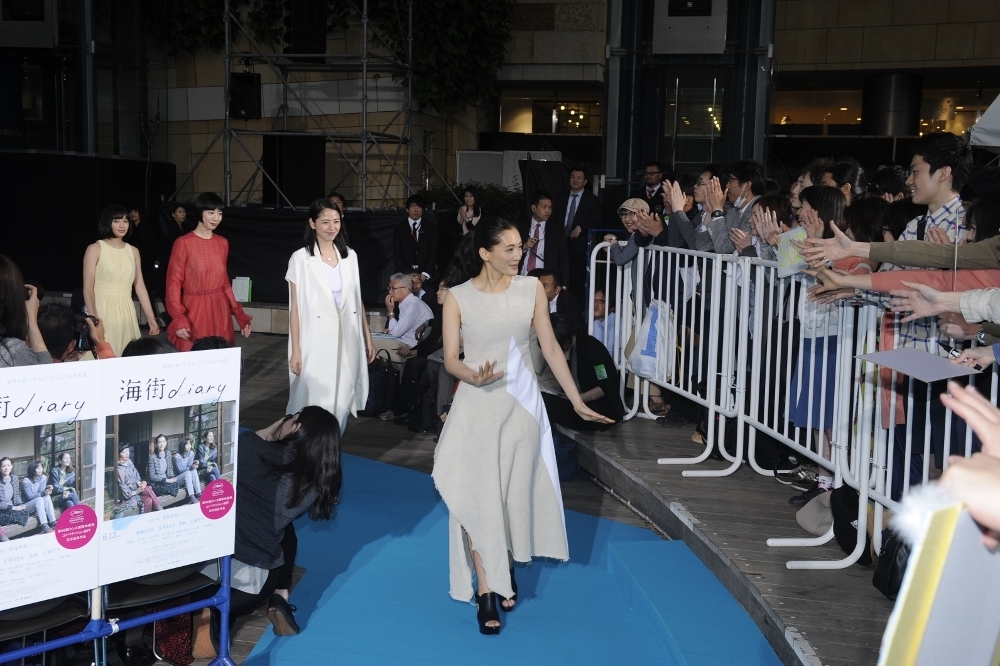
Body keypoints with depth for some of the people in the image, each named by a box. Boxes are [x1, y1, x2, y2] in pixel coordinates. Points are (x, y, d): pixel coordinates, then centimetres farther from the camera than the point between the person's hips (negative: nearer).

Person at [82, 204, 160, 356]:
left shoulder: (133, 251, 12)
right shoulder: (95, 249, -1)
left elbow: (140, 286, 12)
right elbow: (88, 288, -7)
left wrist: (151, 318, 8)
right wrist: (93, 318, -19)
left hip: (126, 311, 4)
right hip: (103, 310, -4)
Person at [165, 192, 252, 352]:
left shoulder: (223, 243, 9)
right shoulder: (183, 243, -7)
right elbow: (174, 283, -8)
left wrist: (239, 314, 10)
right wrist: (178, 319, -19)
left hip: (220, 311, 5)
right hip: (193, 311, -5)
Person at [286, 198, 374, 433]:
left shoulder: (350, 256, 8)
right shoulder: (300, 259, -5)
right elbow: (295, 307, -5)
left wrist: (368, 336, 11)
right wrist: (295, 350, -9)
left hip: (347, 340, 4)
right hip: (316, 342, -4)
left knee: (342, 400, 8)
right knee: (313, 402, -2)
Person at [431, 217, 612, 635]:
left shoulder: (531, 289, -3)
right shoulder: (458, 298, -7)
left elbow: (551, 348, 1)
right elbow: (450, 359, -6)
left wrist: (577, 401, 0)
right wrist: (474, 376, -28)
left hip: (522, 405, 2)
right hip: (477, 406, -2)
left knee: (516, 492, 10)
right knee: (479, 495, -1)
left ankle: (508, 574, 30)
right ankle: (485, 591, 7)